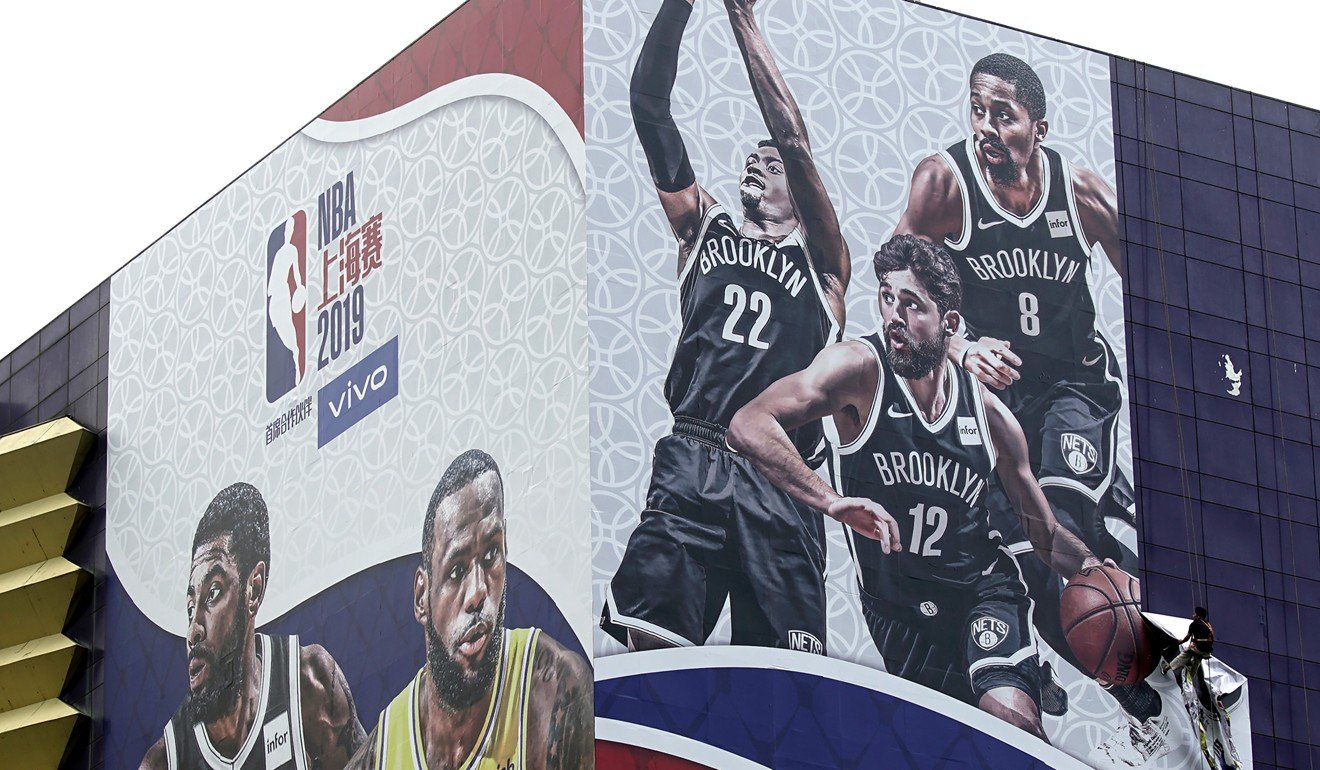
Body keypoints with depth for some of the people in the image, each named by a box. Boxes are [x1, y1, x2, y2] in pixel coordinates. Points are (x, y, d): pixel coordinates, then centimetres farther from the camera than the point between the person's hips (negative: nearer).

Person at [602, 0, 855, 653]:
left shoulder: (821, 259, 17)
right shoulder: (703, 228, 24)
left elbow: (792, 137, 4)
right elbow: (648, 105, 17)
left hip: (779, 483, -1)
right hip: (690, 464, 1)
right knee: (650, 647, -17)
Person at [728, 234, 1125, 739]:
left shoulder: (989, 413, -4)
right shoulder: (861, 370, -14)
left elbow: (1046, 535, 6)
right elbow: (749, 426, -28)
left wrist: (1096, 570, -15)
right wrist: (830, 500, -41)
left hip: (982, 589, 0)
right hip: (894, 609, 0)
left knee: (1011, 716, -25)